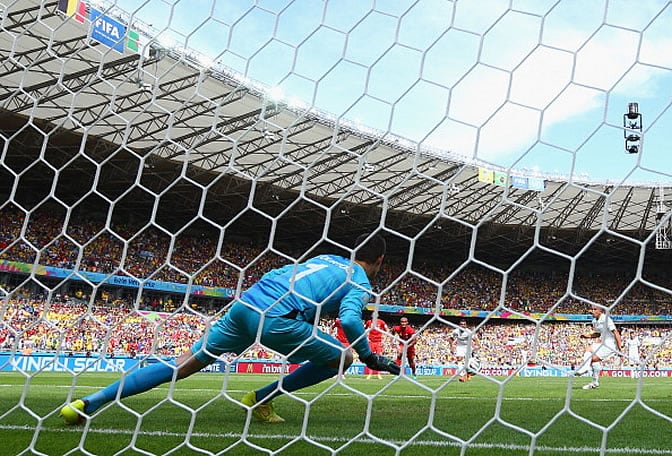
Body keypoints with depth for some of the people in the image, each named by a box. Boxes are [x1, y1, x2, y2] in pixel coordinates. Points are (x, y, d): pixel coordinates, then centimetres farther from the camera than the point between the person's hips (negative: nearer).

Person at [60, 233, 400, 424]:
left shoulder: (325, 257, 29)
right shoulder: (360, 281, 9)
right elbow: (349, 319, -10)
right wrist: (370, 357, 3)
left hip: (243, 305, 7)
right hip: (276, 320, -7)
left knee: (185, 364, 11)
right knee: (343, 358, 9)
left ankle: (88, 403, 8)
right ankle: (260, 399, 6)